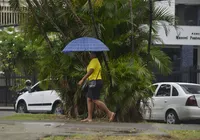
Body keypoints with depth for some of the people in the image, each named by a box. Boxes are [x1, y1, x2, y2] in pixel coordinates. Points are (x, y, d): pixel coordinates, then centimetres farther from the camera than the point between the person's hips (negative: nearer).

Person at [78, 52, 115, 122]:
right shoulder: (95, 61, 19)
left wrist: (82, 80, -23)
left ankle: (110, 113, -14)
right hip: (94, 82, 11)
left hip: (95, 82, -11)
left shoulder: (94, 61, -11)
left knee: (96, 100, -12)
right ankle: (89, 118, 7)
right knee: (89, 99, 9)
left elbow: (90, 71, -22)